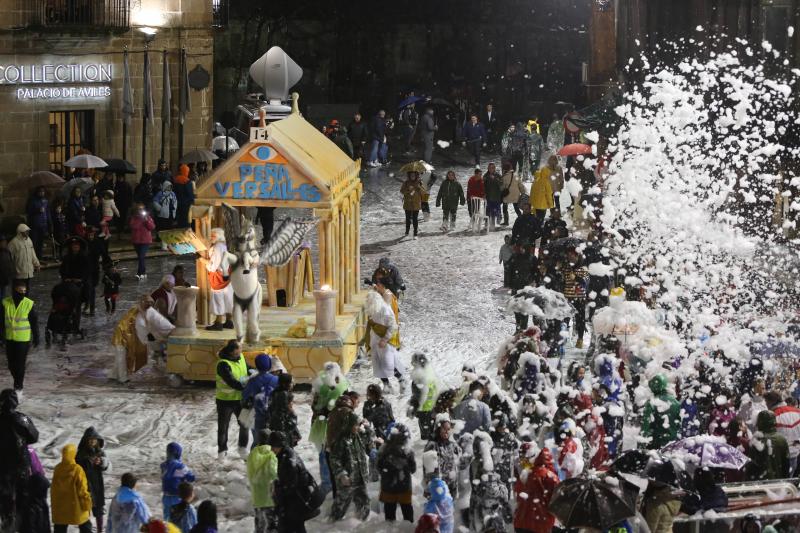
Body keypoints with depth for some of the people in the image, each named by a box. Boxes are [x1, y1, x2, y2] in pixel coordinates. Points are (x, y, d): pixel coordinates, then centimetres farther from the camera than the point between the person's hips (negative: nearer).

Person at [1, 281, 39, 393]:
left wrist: (36, 337, 1)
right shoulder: (5, 303, -3)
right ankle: (19, 381, 33)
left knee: (20, 364, -2)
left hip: (23, 339, -3)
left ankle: (18, 387, 11)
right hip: (9, 338, 3)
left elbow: (35, 322, -2)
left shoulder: (29, 304, -9)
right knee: (11, 363, 11)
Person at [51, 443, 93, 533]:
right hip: (76, 505, -4)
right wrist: (87, 502, -2)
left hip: (60, 506, 4)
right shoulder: (77, 469, -18)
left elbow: (53, 488, 7)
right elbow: (82, 489, -14)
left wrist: (54, 502, 20)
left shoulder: (58, 469, -4)